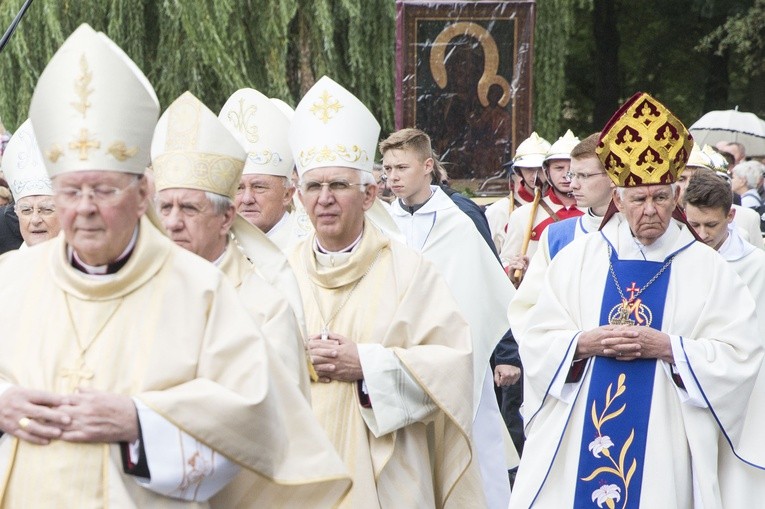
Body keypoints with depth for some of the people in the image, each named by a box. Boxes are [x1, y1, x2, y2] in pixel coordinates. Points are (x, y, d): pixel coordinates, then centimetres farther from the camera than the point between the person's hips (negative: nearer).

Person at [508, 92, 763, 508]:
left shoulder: (708, 268, 0)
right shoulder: (579, 257, 5)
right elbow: (536, 339, 4)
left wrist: (667, 347, -16)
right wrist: (585, 343, -15)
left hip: (664, 445, -1)